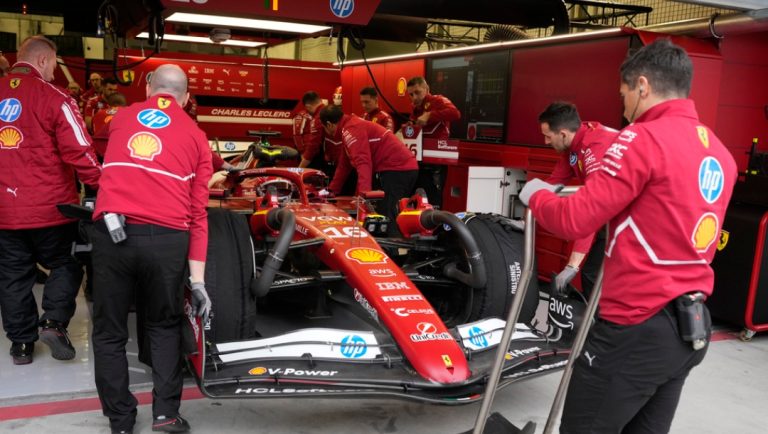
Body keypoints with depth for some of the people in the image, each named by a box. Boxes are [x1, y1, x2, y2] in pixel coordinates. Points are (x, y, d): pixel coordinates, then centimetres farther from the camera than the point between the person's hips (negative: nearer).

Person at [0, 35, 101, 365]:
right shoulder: (52, 97, -11)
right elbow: (78, 151, -15)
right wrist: (102, 184, -3)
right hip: (50, 208, -5)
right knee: (65, 265, 14)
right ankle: (54, 322, -1)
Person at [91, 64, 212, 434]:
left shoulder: (120, 118, 19)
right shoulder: (196, 136, 14)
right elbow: (198, 212, 9)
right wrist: (198, 280, 9)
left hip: (112, 233, 1)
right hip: (167, 240, 0)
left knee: (109, 331, 15)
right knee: (164, 326, 21)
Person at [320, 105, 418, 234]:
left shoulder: (351, 130, -11)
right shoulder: (350, 126, 22)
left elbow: (363, 162, -26)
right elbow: (344, 165, 30)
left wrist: (364, 193, -34)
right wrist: (331, 190, 35)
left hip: (396, 168, -11)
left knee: (388, 215, -14)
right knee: (392, 214, 14)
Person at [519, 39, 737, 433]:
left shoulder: (643, 138, -14)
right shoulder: (720, 153, 11)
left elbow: (574, 221, -16)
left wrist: (535, 195, 3)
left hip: (636, 326, -8)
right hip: (693, 325, 8)